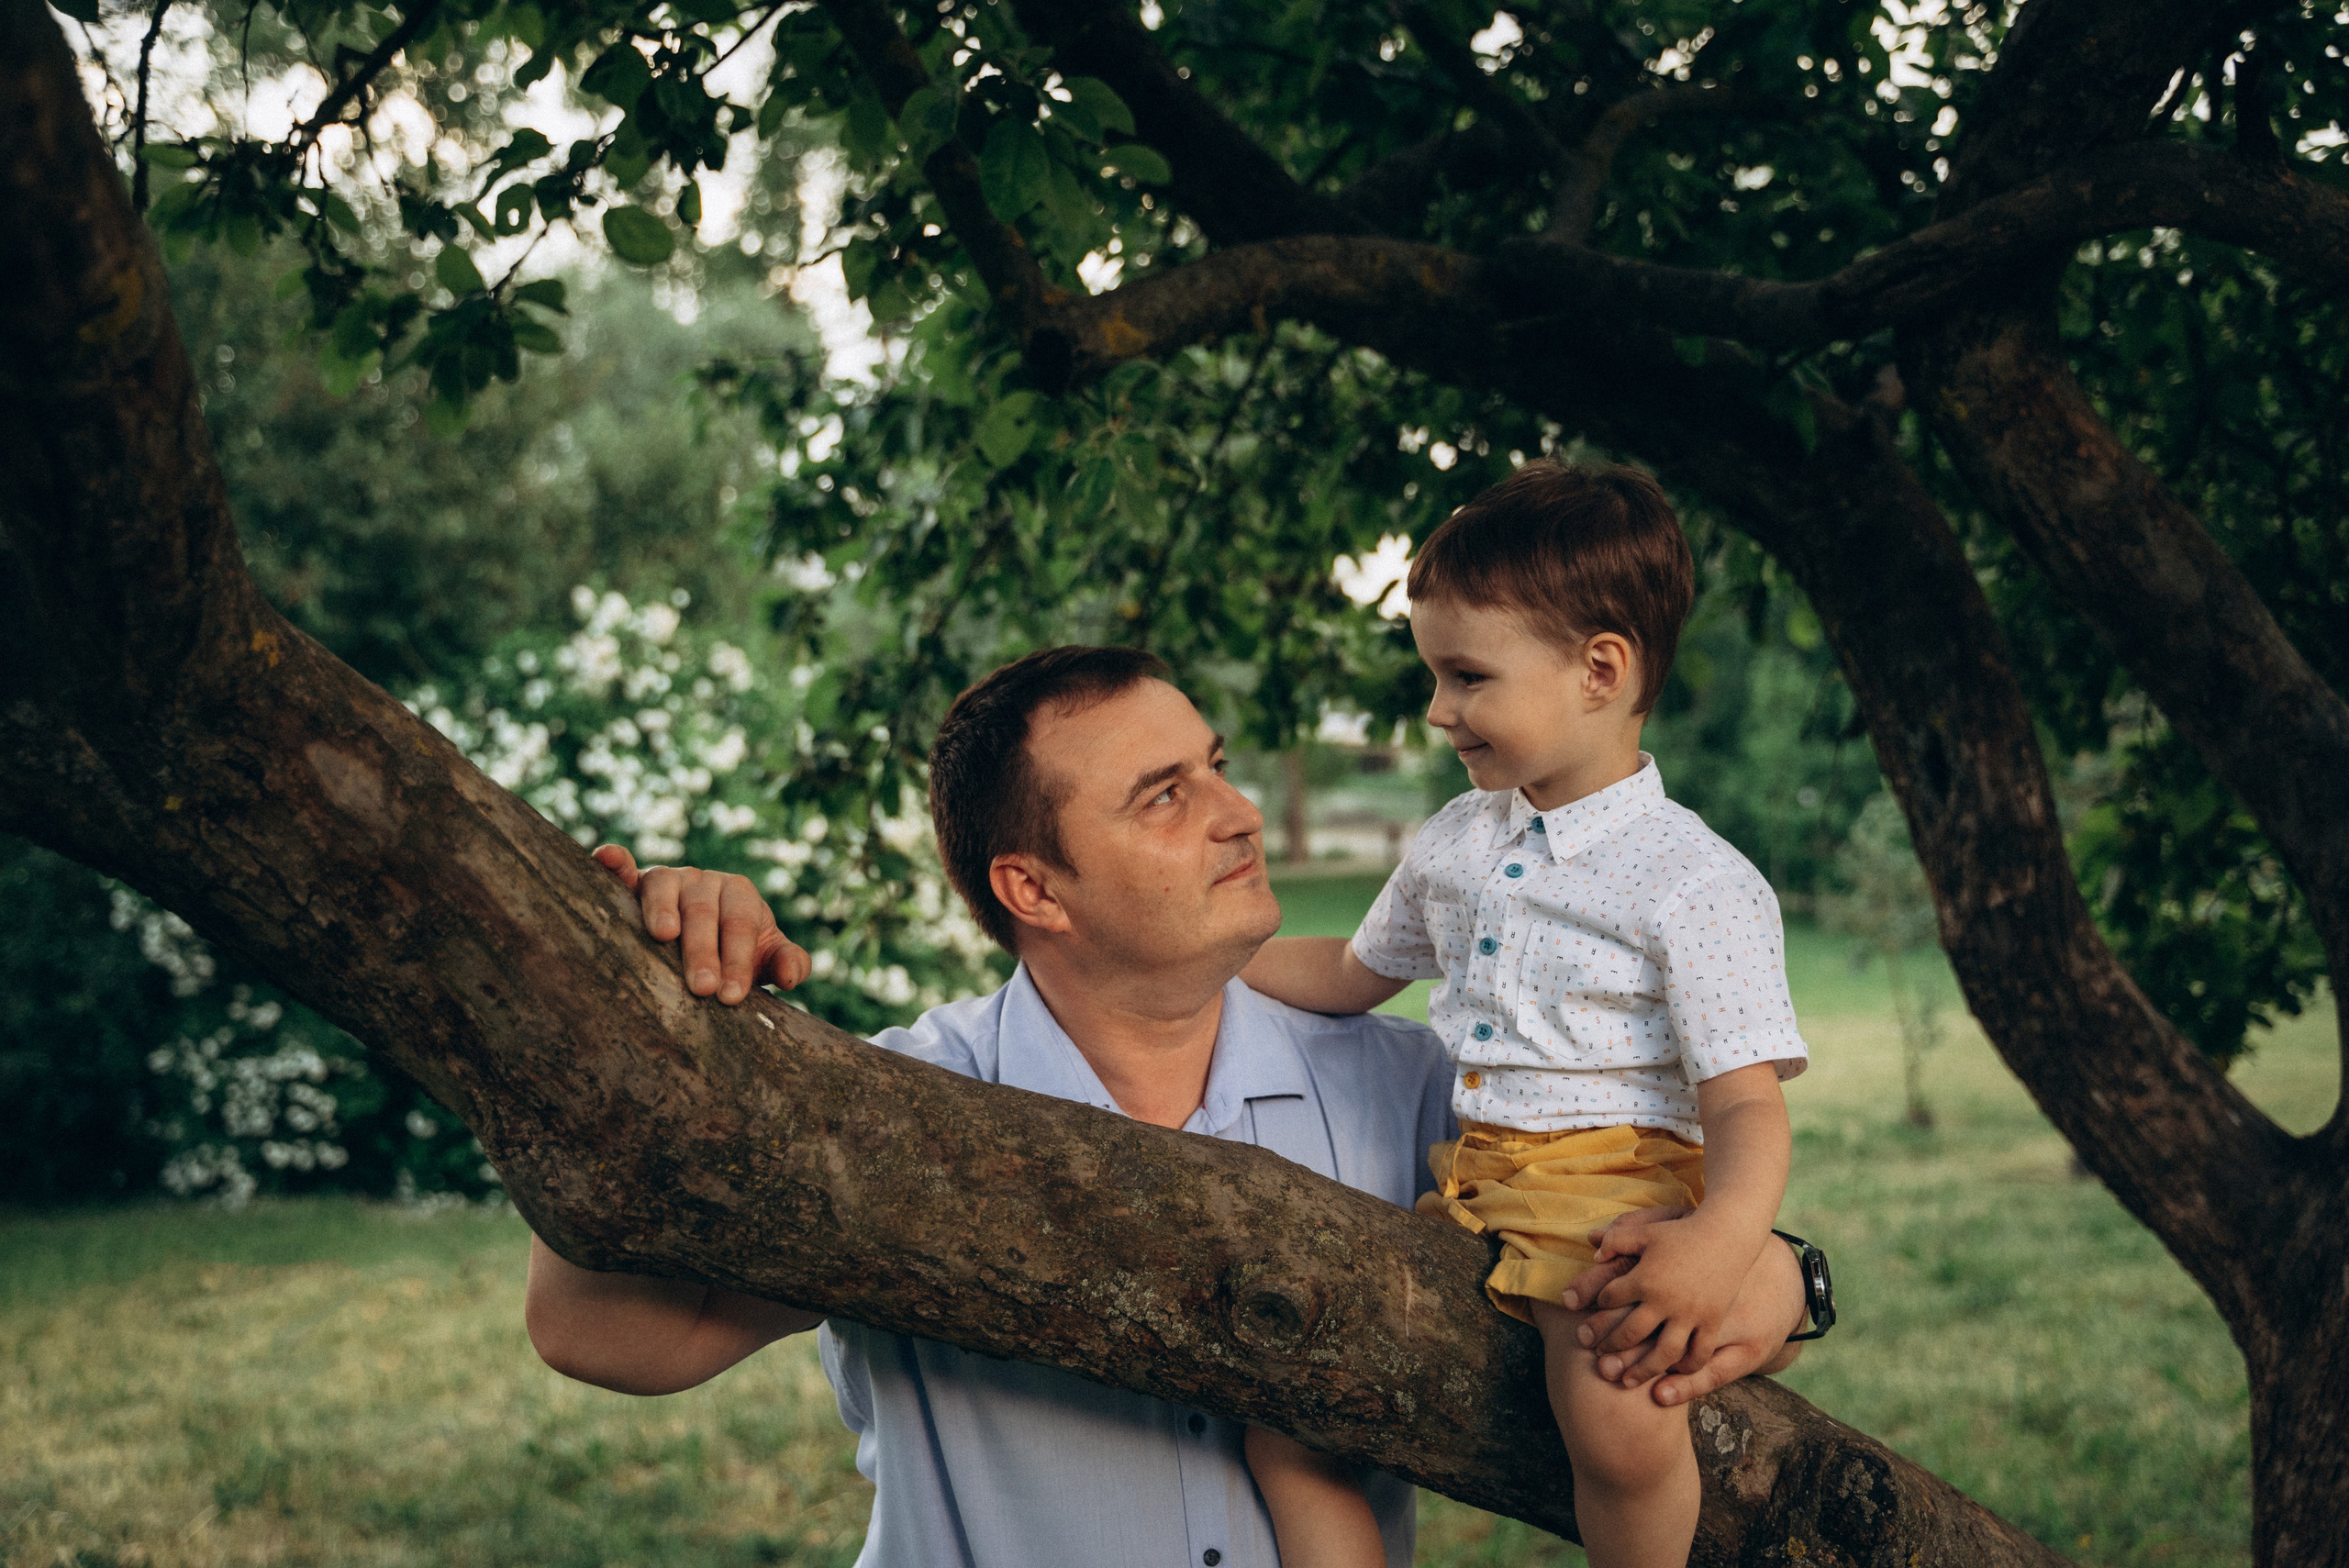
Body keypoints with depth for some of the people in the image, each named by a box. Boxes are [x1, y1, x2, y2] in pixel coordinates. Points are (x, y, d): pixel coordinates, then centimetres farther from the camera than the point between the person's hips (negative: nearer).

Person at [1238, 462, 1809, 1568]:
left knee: (1618, 1420, -34)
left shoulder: (1695, 883, -8)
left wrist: (1720, 1241, -32)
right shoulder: (1455, 843, 14)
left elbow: (1747, 1107, -12)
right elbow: (1352, 973, 31)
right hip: (1460, 1187, 7)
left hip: (1611, 1194, -7)